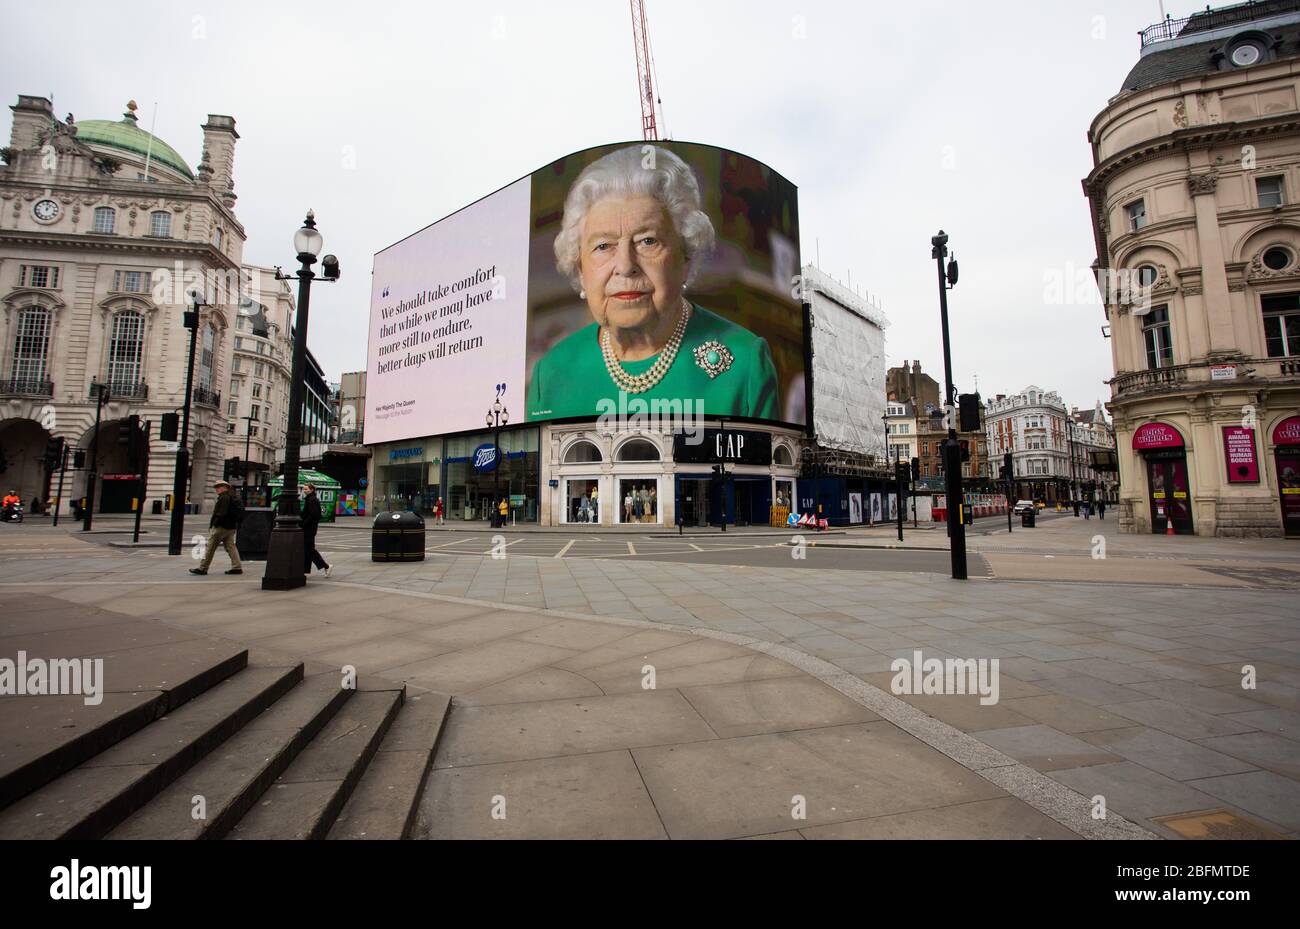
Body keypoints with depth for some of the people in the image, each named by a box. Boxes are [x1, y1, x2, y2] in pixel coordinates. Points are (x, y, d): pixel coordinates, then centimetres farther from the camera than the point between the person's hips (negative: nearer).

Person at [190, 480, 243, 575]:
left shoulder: (223, 497, -13)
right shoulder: (233, 497, 16)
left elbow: (220, 513, -20)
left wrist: (212, 524, -14)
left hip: (221, 527, -9)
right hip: (231, 527, 9)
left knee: (210, 547, 0)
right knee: (231, 547, 9)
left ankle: (203, 568, 7)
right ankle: (237, 567, 5)